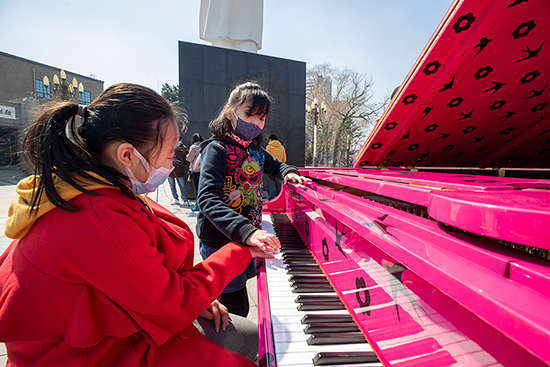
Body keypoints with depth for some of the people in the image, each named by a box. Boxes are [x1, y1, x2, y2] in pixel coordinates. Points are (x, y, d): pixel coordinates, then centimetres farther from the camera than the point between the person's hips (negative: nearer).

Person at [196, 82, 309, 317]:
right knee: (237, 311, 2)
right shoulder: (217, 149, -17)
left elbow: (275, 166, 26)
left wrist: (288, 173, 2)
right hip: (220, 242, -7)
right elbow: (208, 200, -30)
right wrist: (247, 232, -44)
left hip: (247, 240, 8)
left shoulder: (255, 150, 7)